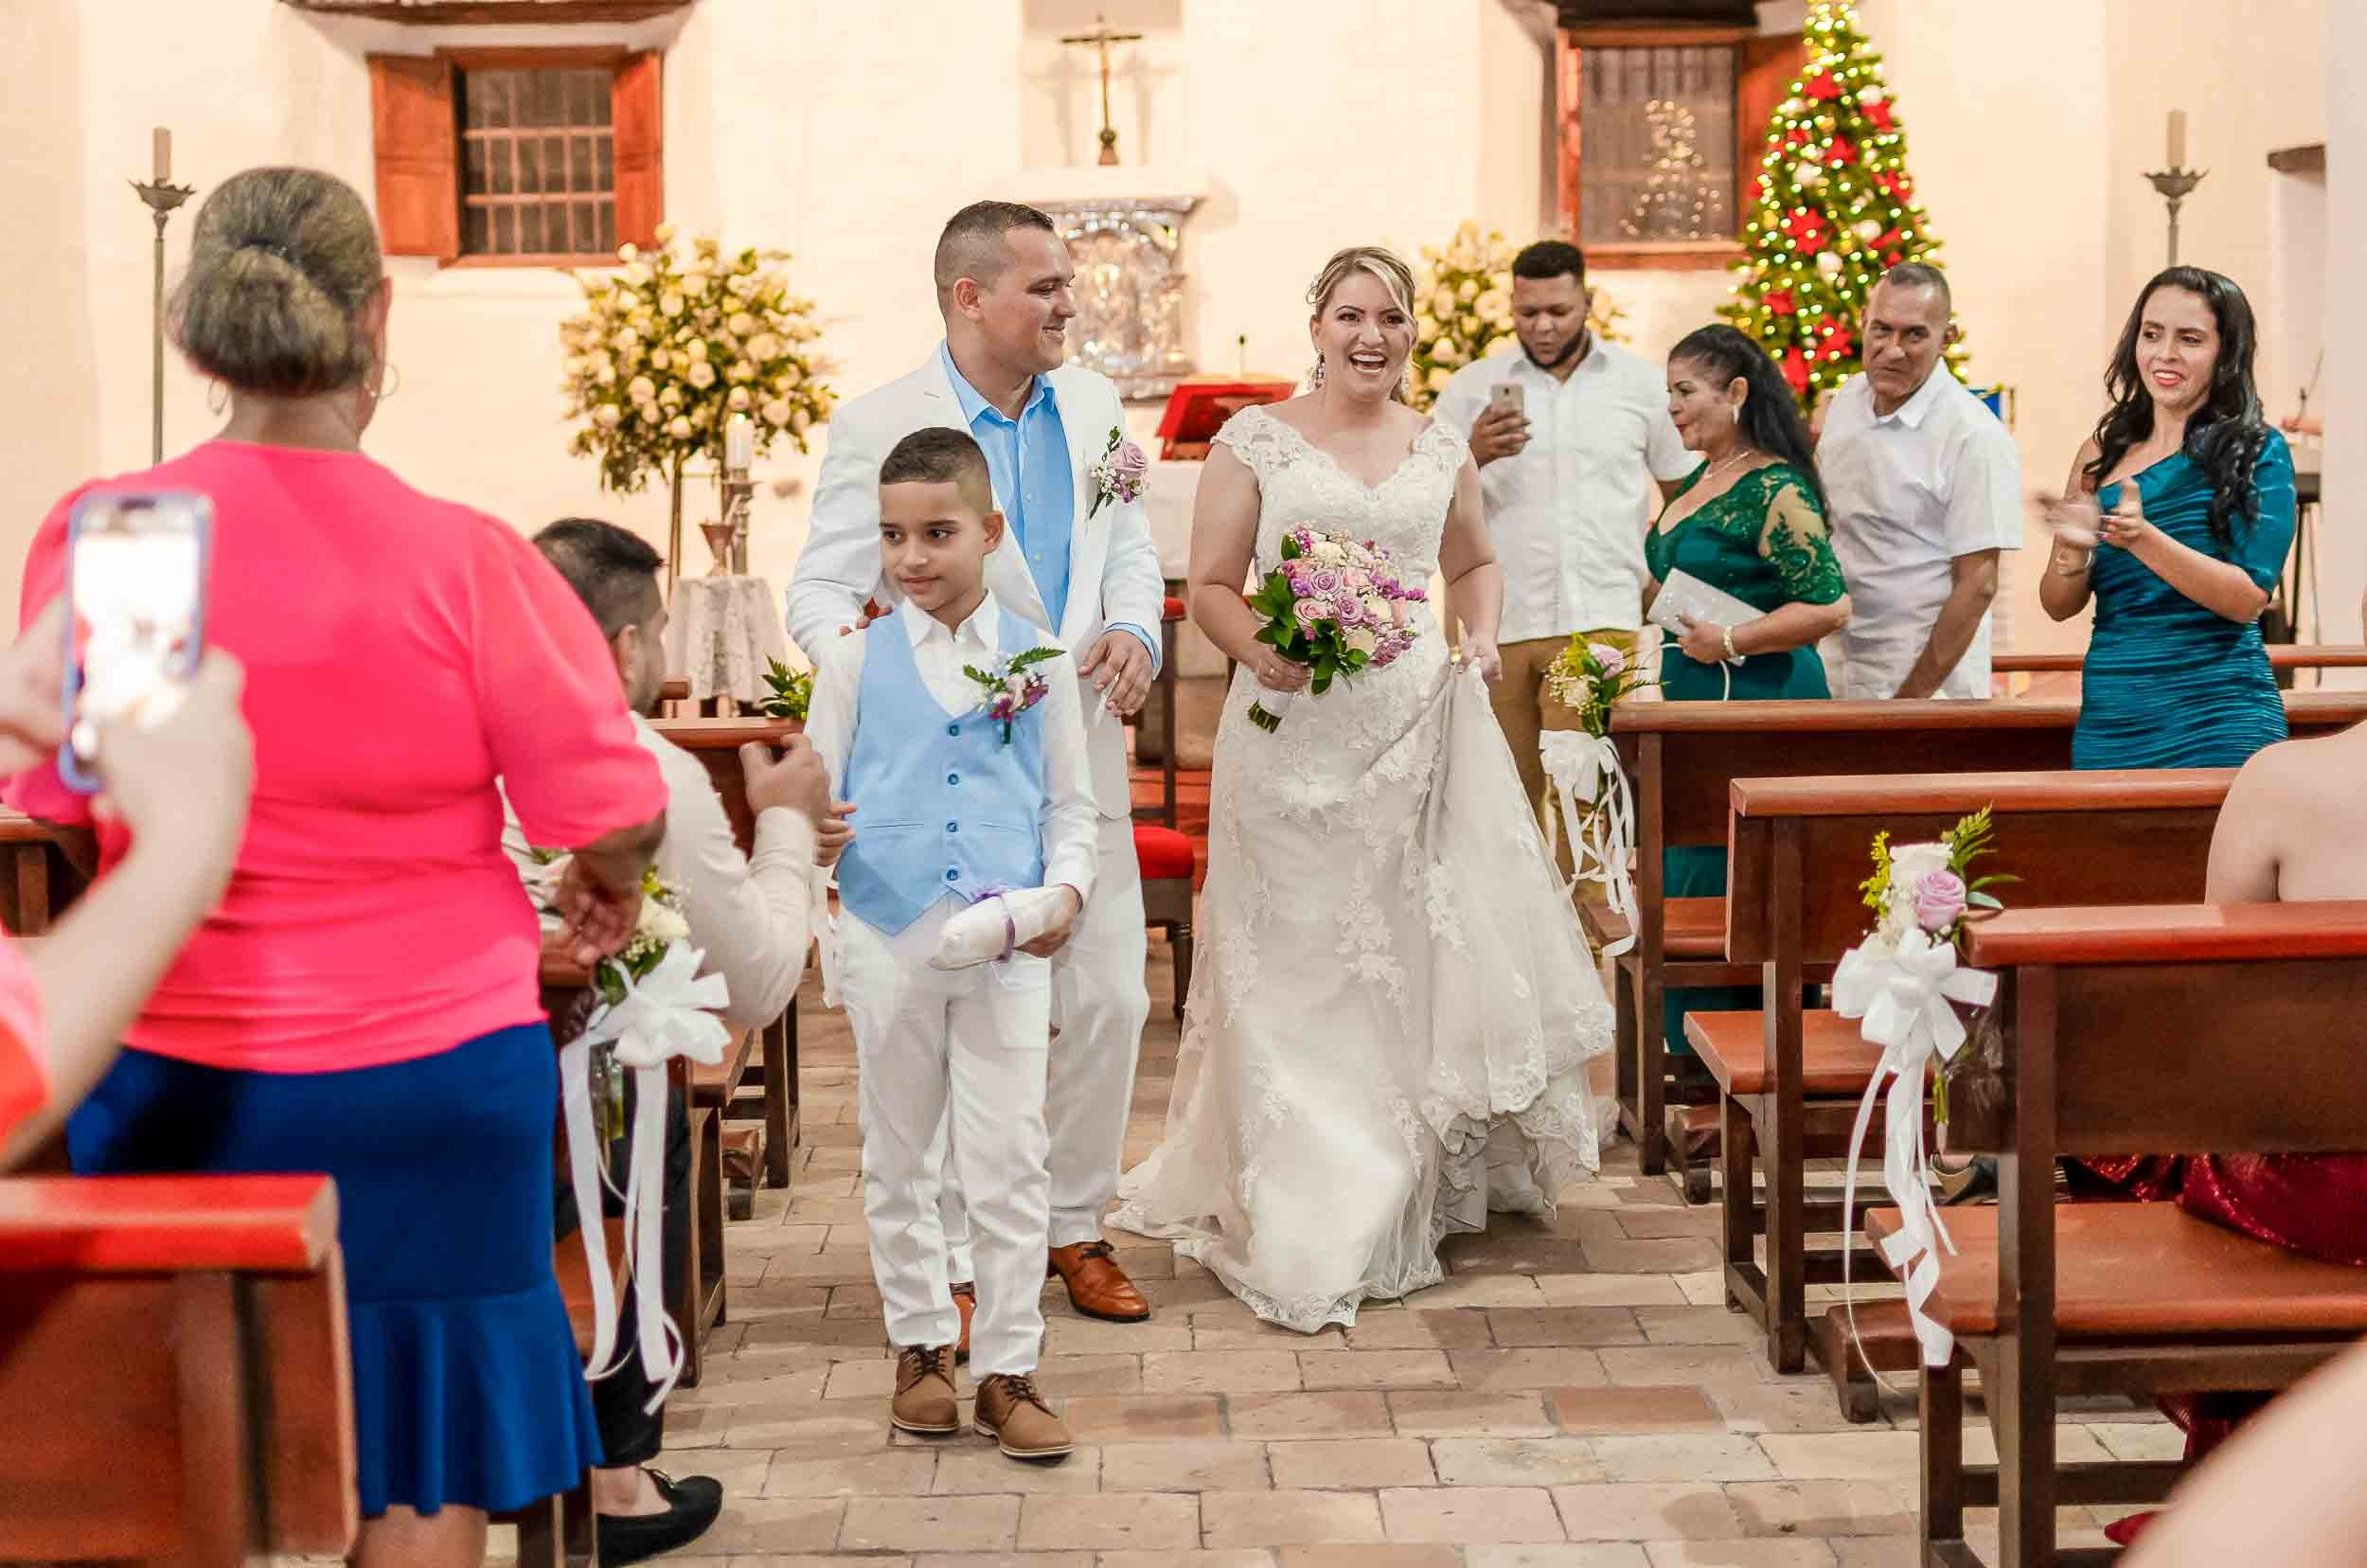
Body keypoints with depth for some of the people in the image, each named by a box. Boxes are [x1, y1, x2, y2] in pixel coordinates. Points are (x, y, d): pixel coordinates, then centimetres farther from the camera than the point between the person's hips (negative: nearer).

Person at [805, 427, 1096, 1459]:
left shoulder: (1039, 660, 4)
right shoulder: (857, 661, 3)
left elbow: (1072, 806, 9)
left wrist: (1064, 892, -9)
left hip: (1008, 945, -1)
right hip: (890, 939, 1)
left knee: (1011, 1160, -1)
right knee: (900, 1158, 11)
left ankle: (1007, 1369, 9)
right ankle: (920, 1344, 26)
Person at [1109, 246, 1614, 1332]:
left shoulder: (1441, 450, 11)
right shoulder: (1255, 441, 1)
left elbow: (1474, 561, 26)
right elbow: (1210, 583, 0)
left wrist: (1481, 636, 6)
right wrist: (1258, 649, -19)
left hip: (1421, 727, 3)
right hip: (1295, 736, -3)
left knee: (1427, 954, 5)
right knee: (1300, 972, -1)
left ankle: (1424, 1187, 24)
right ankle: (1302, 1230, 6)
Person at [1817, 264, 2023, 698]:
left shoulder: (1975, 437, -17)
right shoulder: (1847, 399, 3)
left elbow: (1978, 584, -17)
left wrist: (1913, 695, -17)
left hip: (1928, 672, -6)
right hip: (1839, 663, 6)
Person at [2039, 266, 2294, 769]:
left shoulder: (2258, 453, -4)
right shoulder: (2101, 454, 7)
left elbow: (2250, 598, -13)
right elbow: (2059, 605, 7)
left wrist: (2142, 539, -25)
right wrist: (2073, 552, -15)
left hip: (2216, 722, -4)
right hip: (2108, 719, 4)